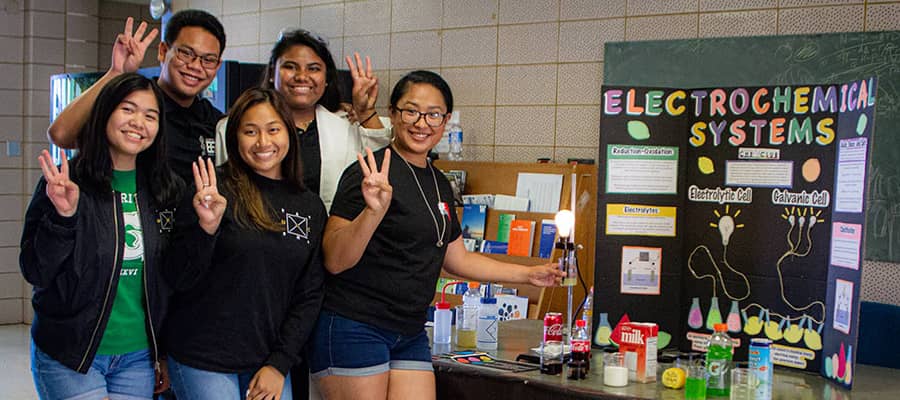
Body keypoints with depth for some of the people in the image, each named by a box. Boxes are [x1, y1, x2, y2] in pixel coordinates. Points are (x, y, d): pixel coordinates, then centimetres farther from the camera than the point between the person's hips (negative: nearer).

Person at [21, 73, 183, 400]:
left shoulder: (163, 191, 3)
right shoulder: (64, 182, -7)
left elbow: (171, 281, 9)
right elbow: (35, 272, -9)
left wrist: (164, 354, 10)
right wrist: (63, 216, -23)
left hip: (138, 358, 4)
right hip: (69, 358, -3)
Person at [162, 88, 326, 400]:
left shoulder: (310, 207, 6)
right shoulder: (216, 192, -6)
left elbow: (310, 295, 7)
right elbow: (178, 280, -7)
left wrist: (280, 363, -1)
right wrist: (207, 227, -23)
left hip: (271, 362, 4)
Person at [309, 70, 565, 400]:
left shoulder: (439, 184, 13)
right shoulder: (373, 173, -12)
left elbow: (456, 258, 24)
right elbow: (334, 261, -18)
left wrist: (527, 274, 23)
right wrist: (374, 211, -33)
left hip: (410, 334, 7)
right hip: (354, 330, -7)